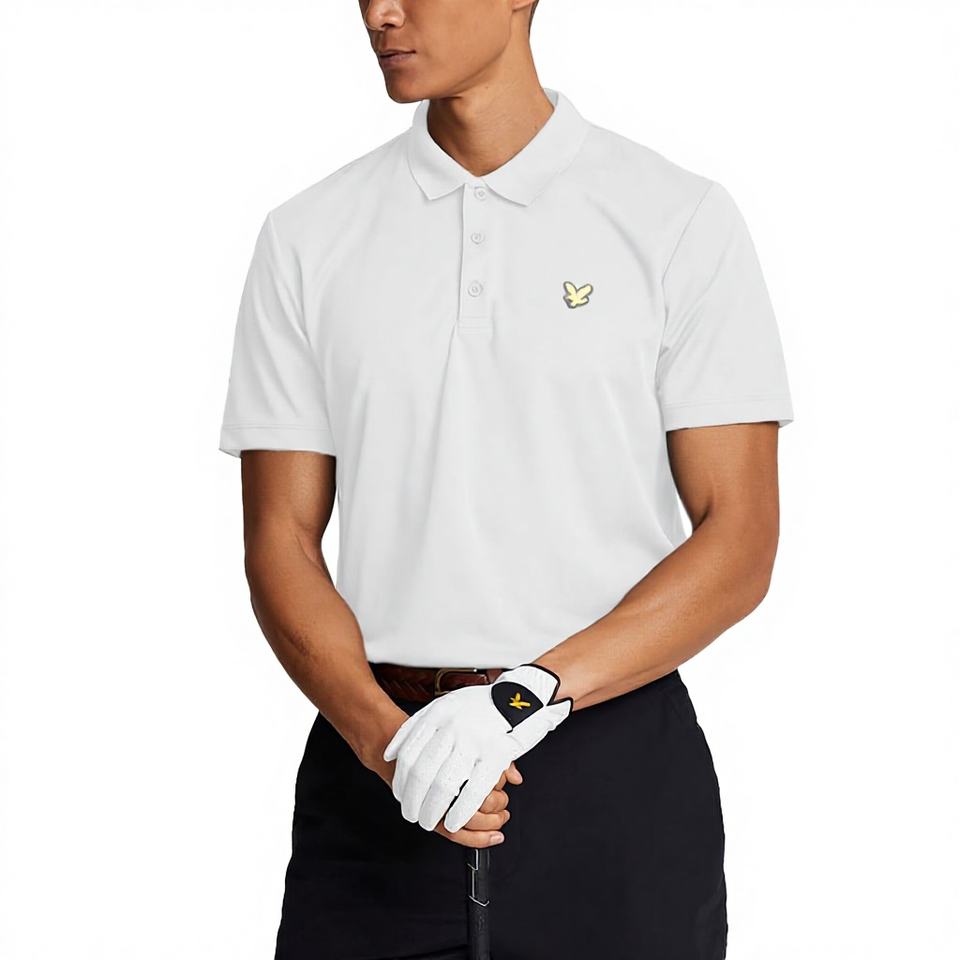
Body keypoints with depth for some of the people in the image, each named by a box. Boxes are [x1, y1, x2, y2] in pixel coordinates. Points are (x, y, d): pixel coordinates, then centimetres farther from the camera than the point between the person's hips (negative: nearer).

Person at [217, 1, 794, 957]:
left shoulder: (680, 221, -2)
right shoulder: (308, 238, 5)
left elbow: (739, 545, -5)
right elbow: (280, 544, 3)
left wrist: (529, 694, -16)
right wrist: (386, 738, -13)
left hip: (614, 771, -1)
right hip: (374, 790, 2)